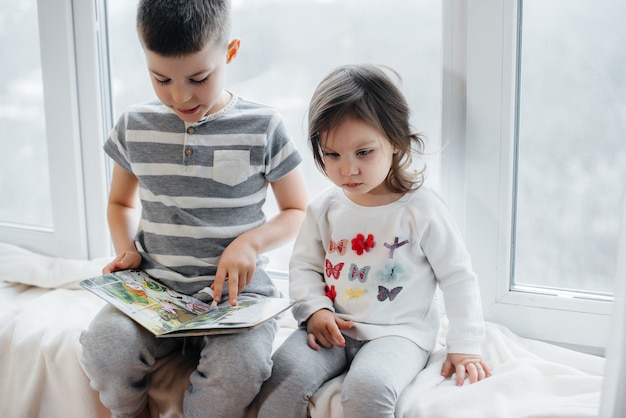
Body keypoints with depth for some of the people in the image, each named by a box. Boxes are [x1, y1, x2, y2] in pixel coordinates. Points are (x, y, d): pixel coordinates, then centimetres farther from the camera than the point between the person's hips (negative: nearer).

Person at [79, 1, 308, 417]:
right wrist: (127, 249, 2)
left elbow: (299, 211, 5)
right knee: (103, 345, -27)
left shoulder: (262, 127, -3)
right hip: (156, 287, 3)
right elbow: (121, 201, 23)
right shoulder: (134, 126, 6)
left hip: (235, 290, -2)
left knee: (239, 366, -32)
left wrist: (250, 242, -14)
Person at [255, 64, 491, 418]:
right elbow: (304, 266, 13)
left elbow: (458, 278, -2)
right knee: (285, 372, -23)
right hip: (332, 329, 4)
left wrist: (464, 347, -3)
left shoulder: (421, 208, -8)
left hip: (398, 333, -3)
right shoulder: (325, 209, 3)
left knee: (368, 385, -32)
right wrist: (315, 309, -7)